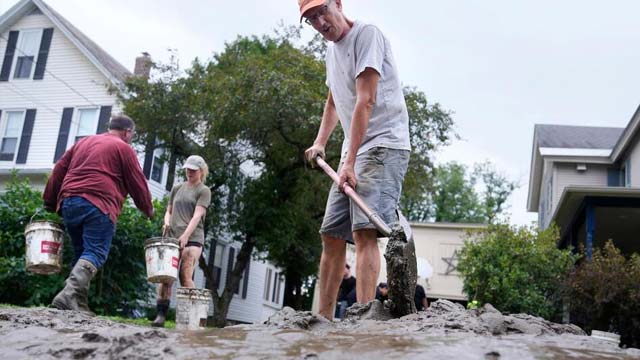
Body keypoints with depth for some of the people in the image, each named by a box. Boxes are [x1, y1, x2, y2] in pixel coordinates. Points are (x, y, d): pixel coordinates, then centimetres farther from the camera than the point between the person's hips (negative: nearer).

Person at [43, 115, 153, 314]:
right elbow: (137, 183, 4)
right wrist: (148, 209, 18)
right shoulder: (123, 148, 5)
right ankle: (69, 294, -29)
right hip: (98, 205, -7)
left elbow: (59, 170, 22)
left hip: (69, 202, 7)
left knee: (81, 253, 14)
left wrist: (50, 202, 25)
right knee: (95, 253, -10)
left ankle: (77, 303, 7)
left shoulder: (84, 142, 25)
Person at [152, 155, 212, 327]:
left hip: (192, 239, -4)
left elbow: (197, 215, -8)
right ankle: (161, 315, -7)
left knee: (186, 276, -14)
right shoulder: (177, 188, 20)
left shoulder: (204, 191, 5)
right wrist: (167, 222, 2)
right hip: (172, 237, 4)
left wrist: (185, 235, -20)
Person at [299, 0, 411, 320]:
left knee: (363, 229, -22)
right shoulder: (332, 50, 19)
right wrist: (320, 142, 23)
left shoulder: (367, 34, -8)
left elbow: (366, 100, -19)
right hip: (354, 153, 9)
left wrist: (350, 162, -25)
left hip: (384, 146, -9)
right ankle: (323, 318, 11)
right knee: (331, 234, 6)